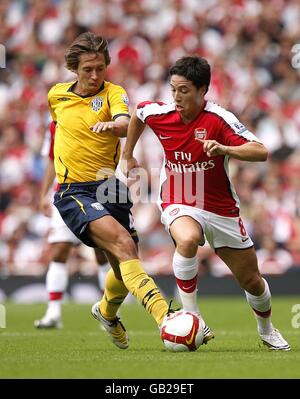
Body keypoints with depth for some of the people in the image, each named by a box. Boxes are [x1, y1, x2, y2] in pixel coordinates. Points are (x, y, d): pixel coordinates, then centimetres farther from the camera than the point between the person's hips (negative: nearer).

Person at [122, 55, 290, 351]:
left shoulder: (218, 119, -18)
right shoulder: (159, 115, -8)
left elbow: (261, 152, -25)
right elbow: (138, 111, 18)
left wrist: (224, 149, -41)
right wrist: (127, 155, 24)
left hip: (221, 209, 0)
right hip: (179, 205, 0)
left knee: (252, 281, 10)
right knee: (187, 240, -38)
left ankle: (266, 329, 41)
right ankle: (190, 316, -24)